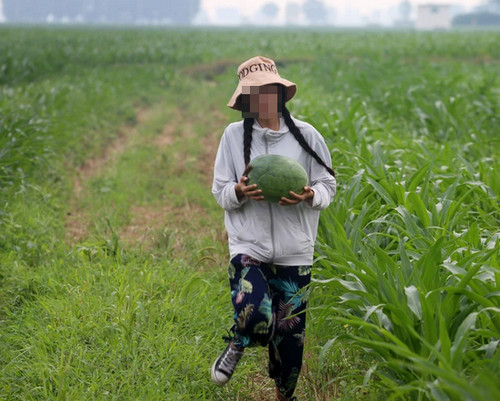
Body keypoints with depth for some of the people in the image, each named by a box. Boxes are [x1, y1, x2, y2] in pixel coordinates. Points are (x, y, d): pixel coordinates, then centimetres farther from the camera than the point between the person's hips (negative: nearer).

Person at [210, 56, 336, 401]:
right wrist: (239, 192, -20)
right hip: (248, 246, -1)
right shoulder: (234, 135, 0)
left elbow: (329, 186, 4)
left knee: (290, 333, 9)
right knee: (255, 320, -23)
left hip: (295, 252, 1)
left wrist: (310, 196, -18)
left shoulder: (306, 135, -1)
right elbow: (220, 191, 3)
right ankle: (237, 344, 15)